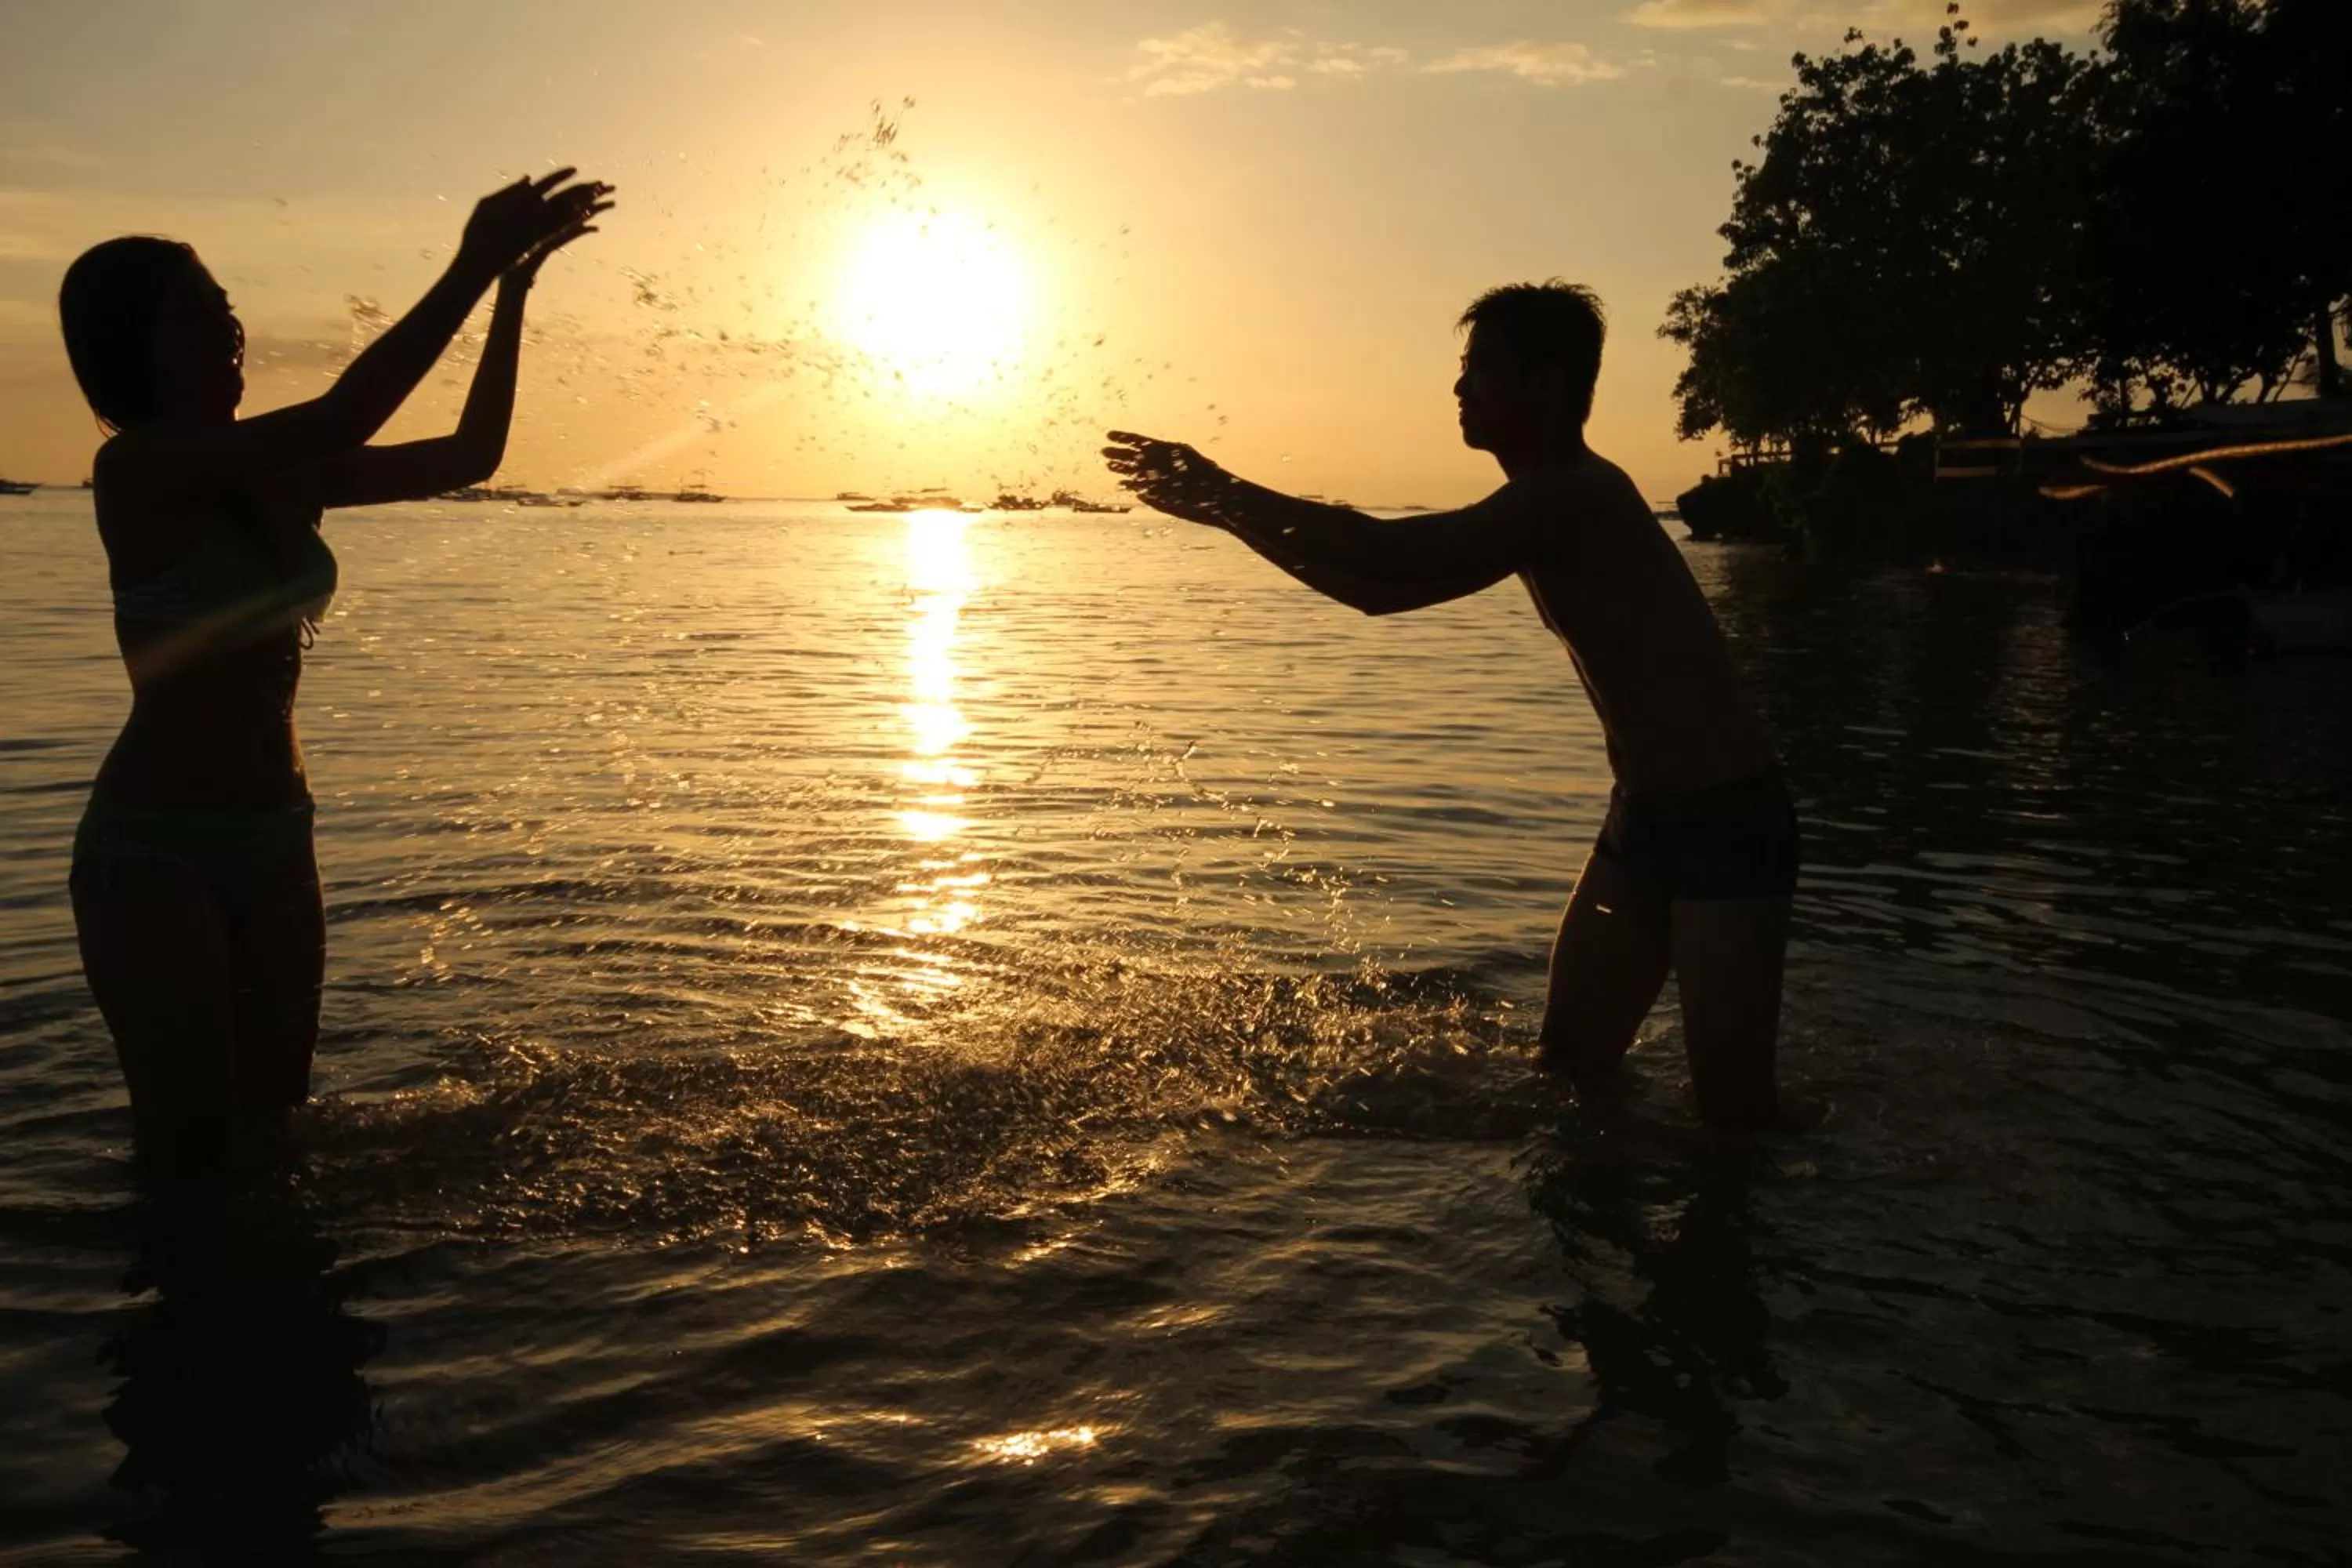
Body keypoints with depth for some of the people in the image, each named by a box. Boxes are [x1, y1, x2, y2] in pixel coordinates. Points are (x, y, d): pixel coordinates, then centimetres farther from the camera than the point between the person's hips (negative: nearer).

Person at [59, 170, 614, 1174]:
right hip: (152, 850, -6)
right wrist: (472, 266, -25)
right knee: (192, 1155, -1)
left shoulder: (289, 476, 5)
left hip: (276, 840, 7)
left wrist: (513, 283, -1)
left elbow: (472, 454, 5)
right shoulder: (136, 466, -15)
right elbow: (344, 416, -27)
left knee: (272, 1124, 16)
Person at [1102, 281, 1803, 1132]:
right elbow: (1386, 585, 13)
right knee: (1570, 1056, 11)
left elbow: (1390, 558, -29)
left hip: (1729, 822, -9)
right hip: (1644, 813, 9)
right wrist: (1231, 510, 7)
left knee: (1731, 1105, -5)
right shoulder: (1545, 507, 10)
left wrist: (1231, 497, -18)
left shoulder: (1576, 496, -21)